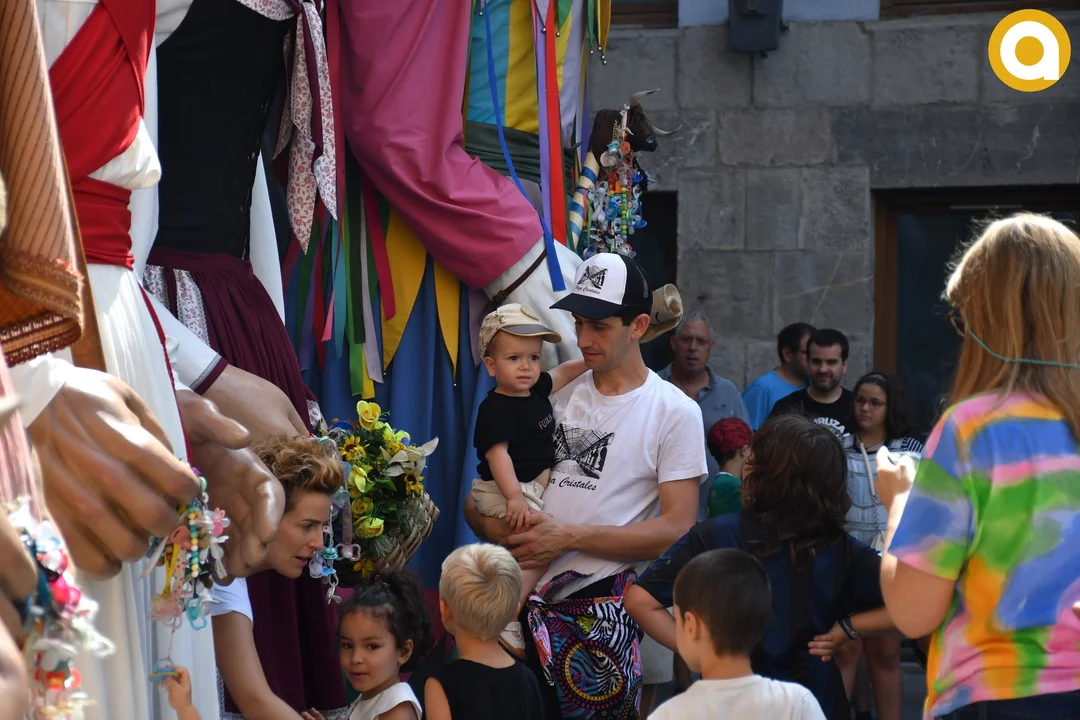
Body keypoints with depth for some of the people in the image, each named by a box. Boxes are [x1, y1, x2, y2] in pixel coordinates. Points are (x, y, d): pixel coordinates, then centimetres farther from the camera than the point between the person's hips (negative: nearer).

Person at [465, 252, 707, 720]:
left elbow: (676, 528, -9)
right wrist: (493, 526, -9)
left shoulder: (675, 413, -1)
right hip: (528, 600, 4)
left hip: (602, 611, -4)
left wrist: (571, 536, -14)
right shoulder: (559, 396, 13)